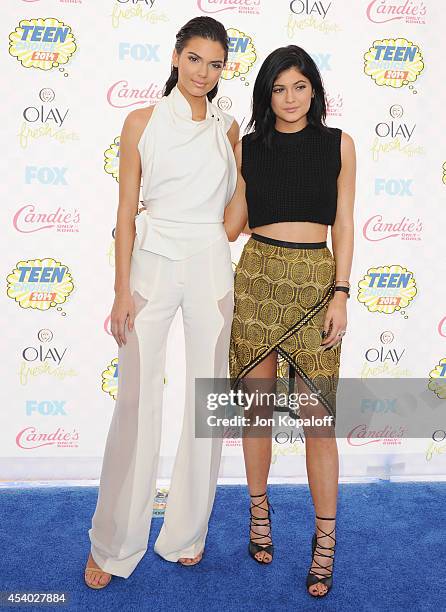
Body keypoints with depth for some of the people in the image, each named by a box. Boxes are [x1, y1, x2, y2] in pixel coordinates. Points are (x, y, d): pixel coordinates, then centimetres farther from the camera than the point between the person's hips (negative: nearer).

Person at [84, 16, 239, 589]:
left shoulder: (228, 129, 10)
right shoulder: (142, 122, 3)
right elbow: (126, 211, -1)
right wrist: (122, 290, -7)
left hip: (210, 268, 3)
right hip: (152, 265, -2)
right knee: (136, 401, -1)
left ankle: (187, 532, 24)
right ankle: (113, 545, 15)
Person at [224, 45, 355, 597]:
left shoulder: (337, 144, 6)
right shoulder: (248, 147, 8)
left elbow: (342, 225, 4)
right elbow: (232, 223, 8)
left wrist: (340, 295, -4)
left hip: (316, 279, -1)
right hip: (258, 277, 1)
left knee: (317, 416, -3)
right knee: (258, 406, 8)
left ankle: (325, 540, 10)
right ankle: (259, 513, 28)